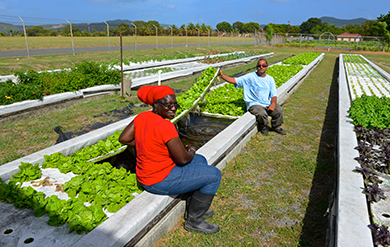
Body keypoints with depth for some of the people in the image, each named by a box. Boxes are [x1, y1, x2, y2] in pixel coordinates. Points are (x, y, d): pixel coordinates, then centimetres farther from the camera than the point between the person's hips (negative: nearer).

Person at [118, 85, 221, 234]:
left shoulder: (142, 117, -3)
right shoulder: (165, 126, -29)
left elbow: (123, 139, 5)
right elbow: (183, 159, -24)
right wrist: (192, 151, -2)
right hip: (160, 181, -9)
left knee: (200, 160, 22)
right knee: (214, 175, -2)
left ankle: (193, 207, 31)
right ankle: (194, 220, 13)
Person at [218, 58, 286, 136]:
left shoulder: (270, 79, 12)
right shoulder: (250, 77, 1)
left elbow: (274, 94, 9)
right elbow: (235, 80, -6)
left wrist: (273, 104, -12)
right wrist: (222, 75, -19)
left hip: (268, 103, 4)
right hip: (254, 104, -4)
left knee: (279, 111, -20)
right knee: (262, 114, -32)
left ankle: (276, 127, 13)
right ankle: (263, 127, 5)